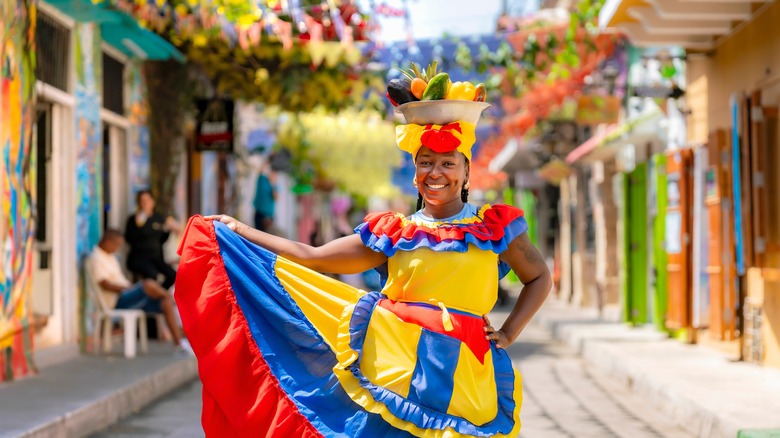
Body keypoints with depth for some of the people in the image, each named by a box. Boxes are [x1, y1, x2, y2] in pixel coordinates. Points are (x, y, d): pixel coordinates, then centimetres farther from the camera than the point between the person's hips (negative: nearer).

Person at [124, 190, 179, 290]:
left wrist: (168, 229, 0)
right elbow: (129, 239, -12)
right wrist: (138, 225, -21)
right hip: (138, 258, -4)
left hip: (156, 257, 5)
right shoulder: (133, 219, 0)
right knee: (152, 274, -35)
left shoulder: (159, 218, 12)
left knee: (173, 275, -21)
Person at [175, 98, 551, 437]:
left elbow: (539, 277, 18)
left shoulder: (494, 227, 7)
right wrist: (236, 231, 8)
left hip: (460, 377, 0)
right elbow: (311, 258, 9)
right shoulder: (391, 233, 8)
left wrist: (508, 334, 5)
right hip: (392, 371, 0)